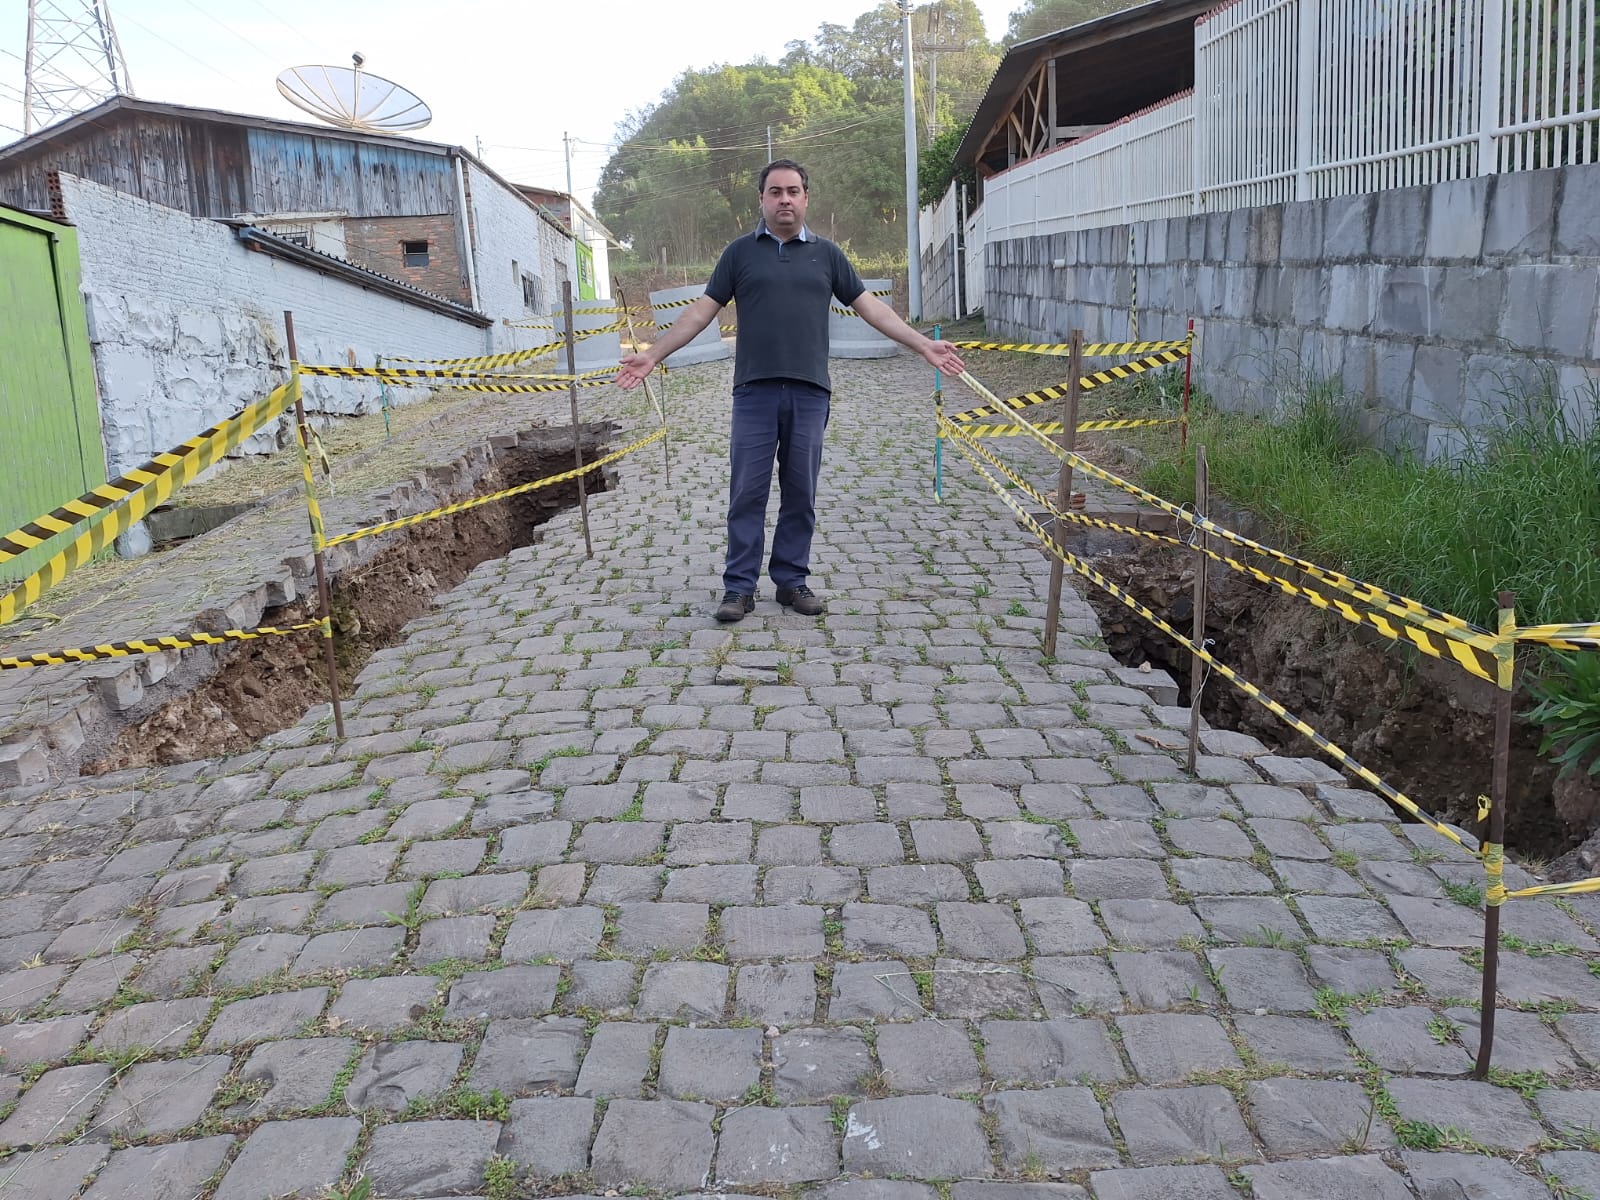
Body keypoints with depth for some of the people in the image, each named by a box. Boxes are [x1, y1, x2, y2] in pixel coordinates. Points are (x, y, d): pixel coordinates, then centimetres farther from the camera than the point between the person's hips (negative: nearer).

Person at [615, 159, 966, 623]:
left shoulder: (826, 254, 12)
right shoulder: (741, 251, 9)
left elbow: (871, 307, 11)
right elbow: (702, 310, 7)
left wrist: (923, 345, 4)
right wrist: (653, 354, 0)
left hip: (809, 392, 1)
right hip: (755, 391, -1)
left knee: (800, 494, 6)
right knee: (747, 493, 0)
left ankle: (792, 580, 17)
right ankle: (739, 587, 6)